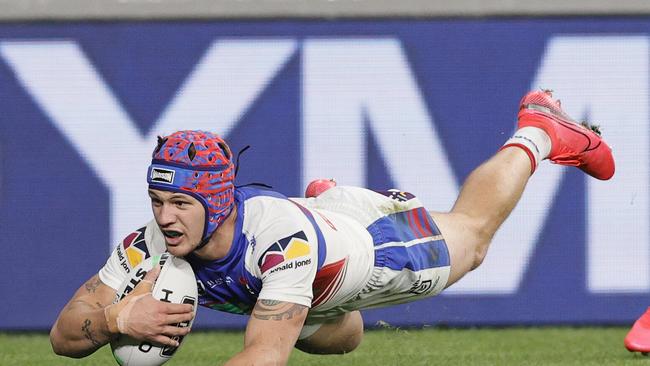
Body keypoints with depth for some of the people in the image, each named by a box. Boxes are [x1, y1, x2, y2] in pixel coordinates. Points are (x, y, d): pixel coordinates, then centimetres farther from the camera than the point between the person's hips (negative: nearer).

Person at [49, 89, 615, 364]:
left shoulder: (283, 234, -51)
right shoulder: (153, 245, -37)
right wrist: (118, 317, -58)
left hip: (373, 235, -4)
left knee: (471, 233, 29)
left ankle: (536, 134, 52)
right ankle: (324, 198, 58)